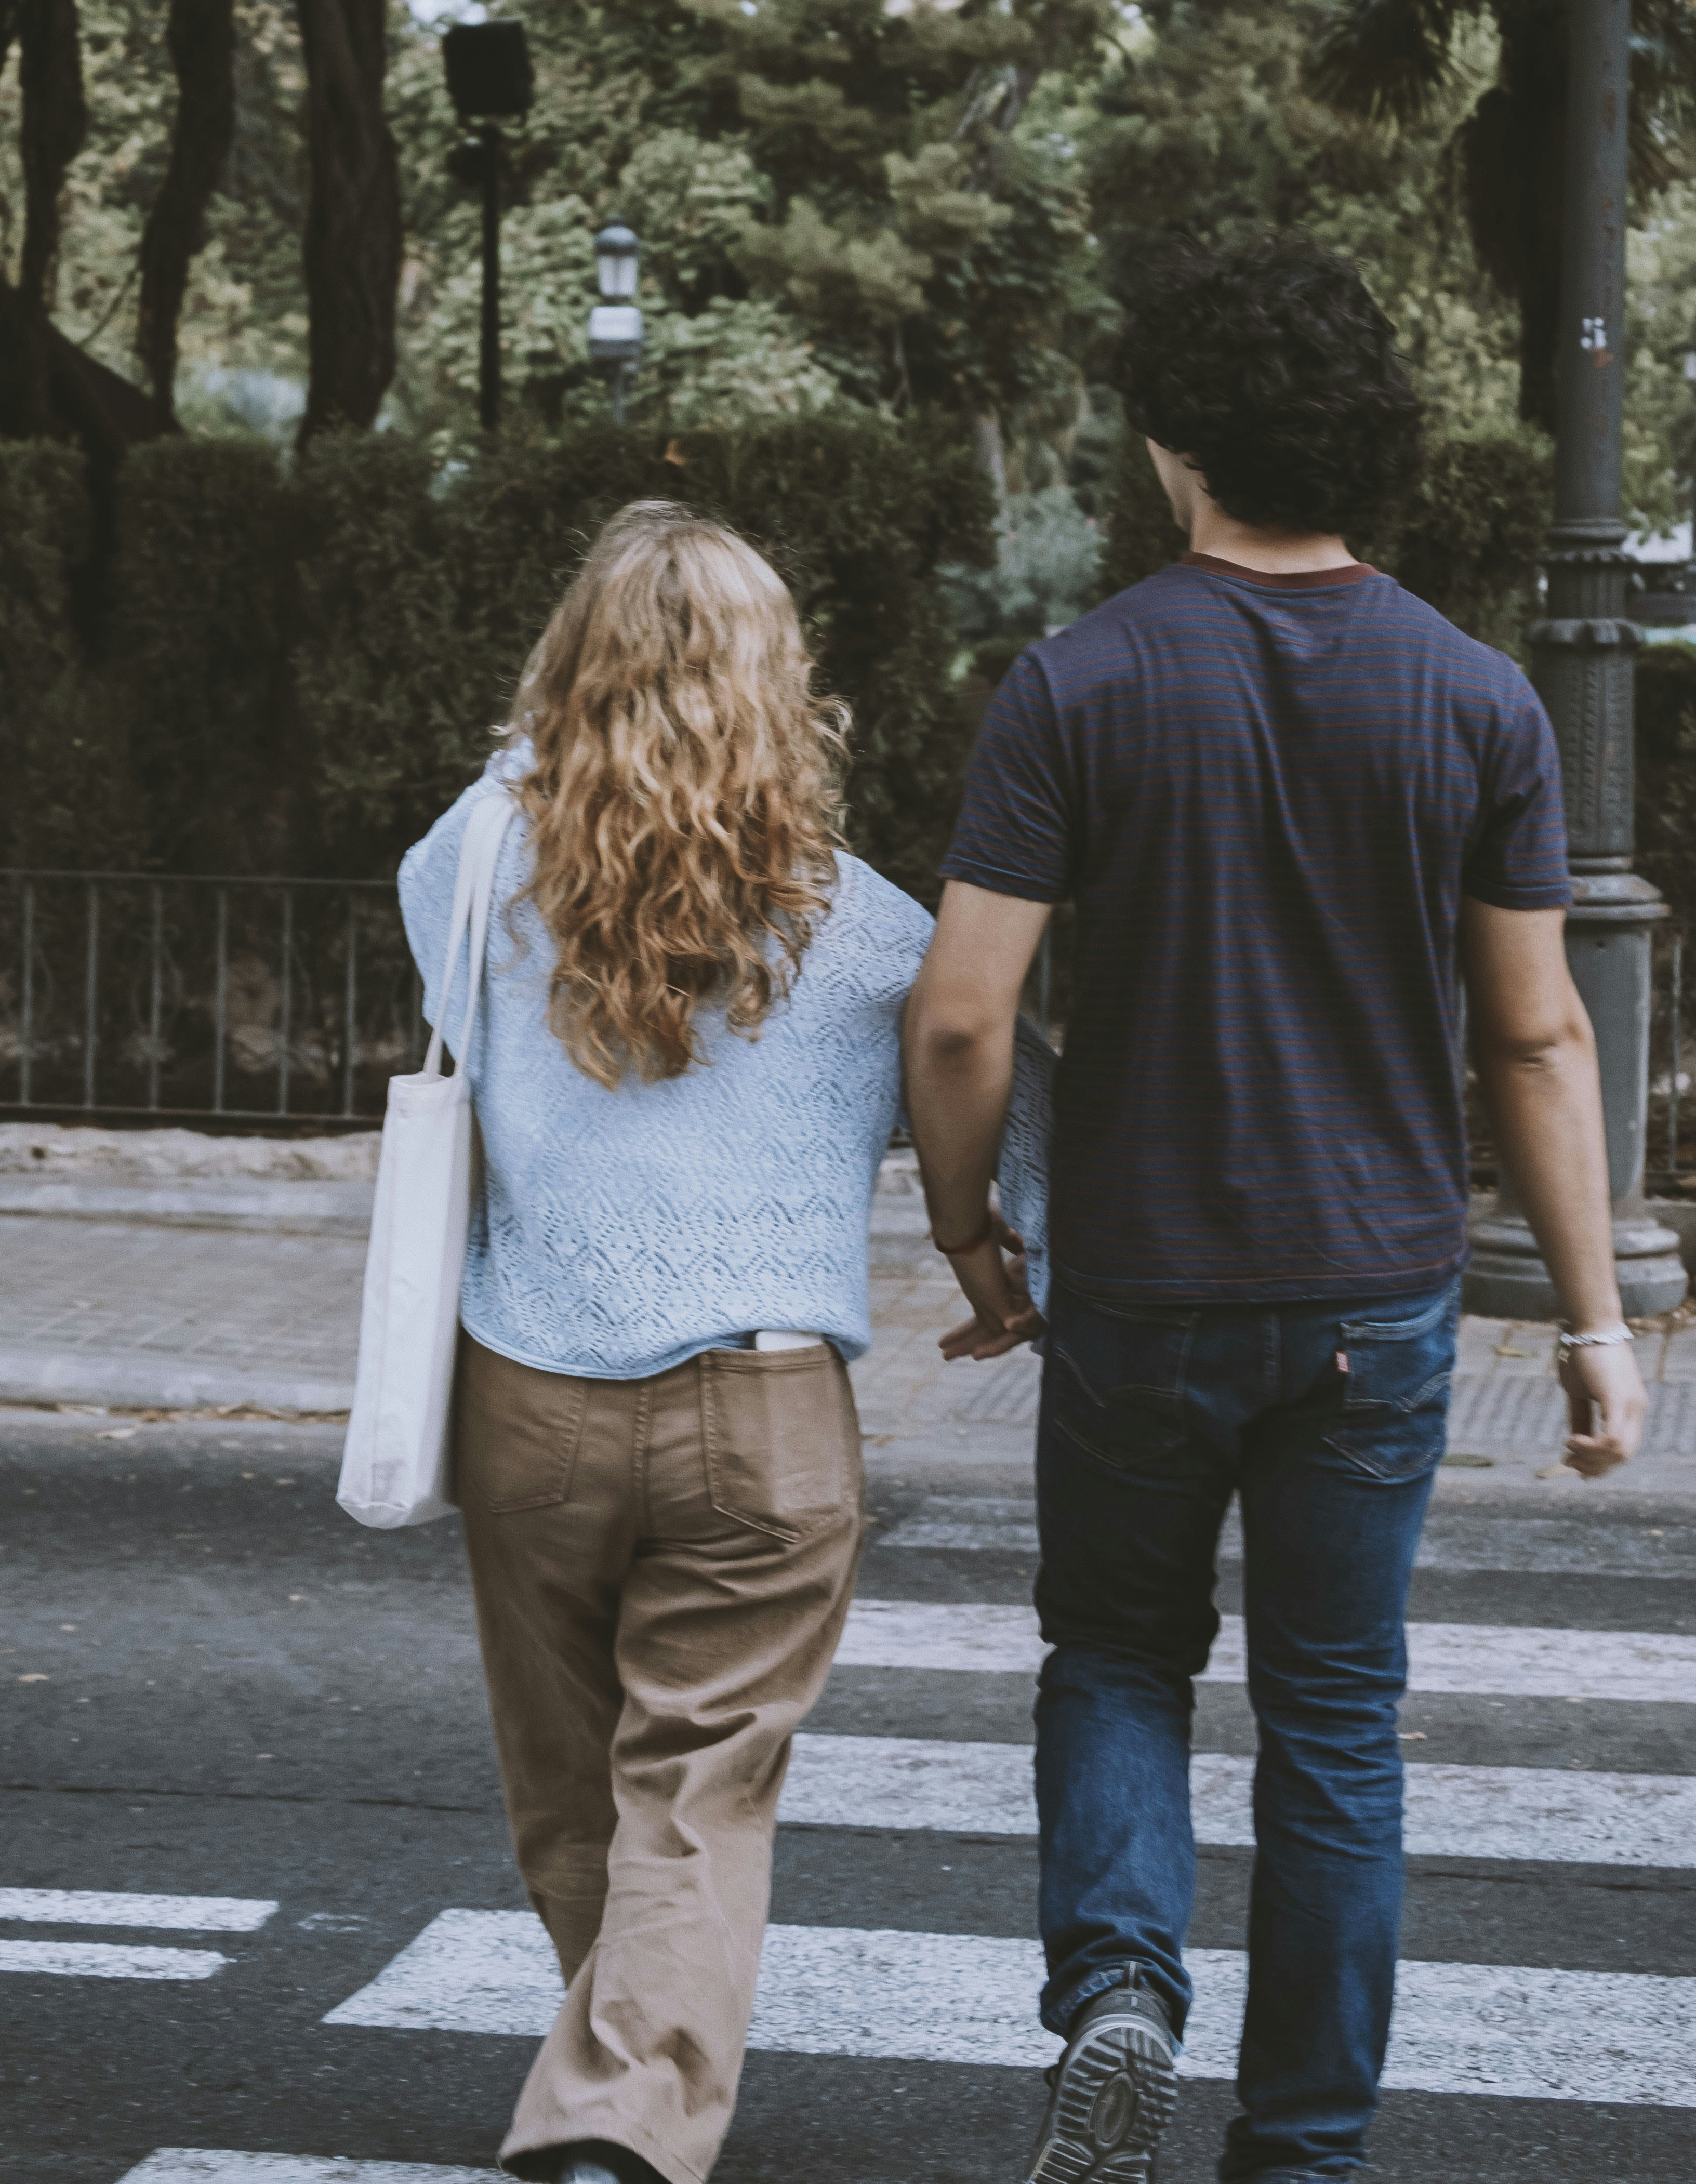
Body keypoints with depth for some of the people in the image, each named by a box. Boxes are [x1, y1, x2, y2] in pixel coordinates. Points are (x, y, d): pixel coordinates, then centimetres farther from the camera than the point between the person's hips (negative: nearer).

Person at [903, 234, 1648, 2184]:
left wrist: (965, 1225, 5)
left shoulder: (1080, 684, -9)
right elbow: (1538, 1037, -2)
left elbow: (959, 1016, -12)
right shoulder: (1477, 701, -3)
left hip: (1140, 1284, -1)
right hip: (1379, 1292, 1)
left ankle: (1116, 1979, -6)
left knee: (1117, 1658, 18)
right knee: (1333, 1718, 11)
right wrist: (1596, 1316, 4)